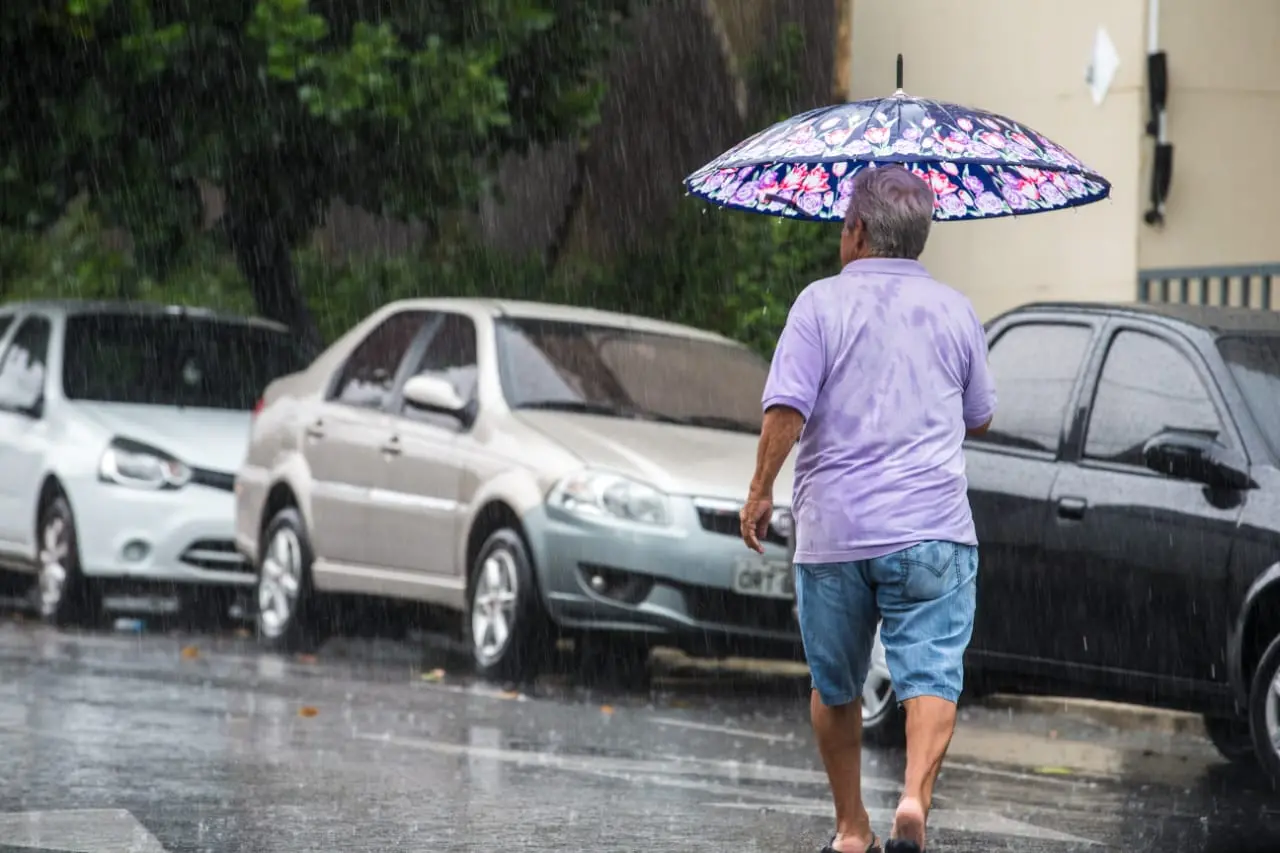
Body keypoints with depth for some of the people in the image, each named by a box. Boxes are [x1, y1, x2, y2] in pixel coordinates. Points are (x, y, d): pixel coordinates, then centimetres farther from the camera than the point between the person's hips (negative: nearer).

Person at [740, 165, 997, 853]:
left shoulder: (822, 304, -2)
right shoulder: (955, 311, 9)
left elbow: (786, 408, -11)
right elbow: (979, 419, 19)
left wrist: (761, 489, 1)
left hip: (832, 528, -1)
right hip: (931, 531, 1)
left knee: (836, 687, 14)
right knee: (931, 676, -5)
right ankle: (915, 797, -28)